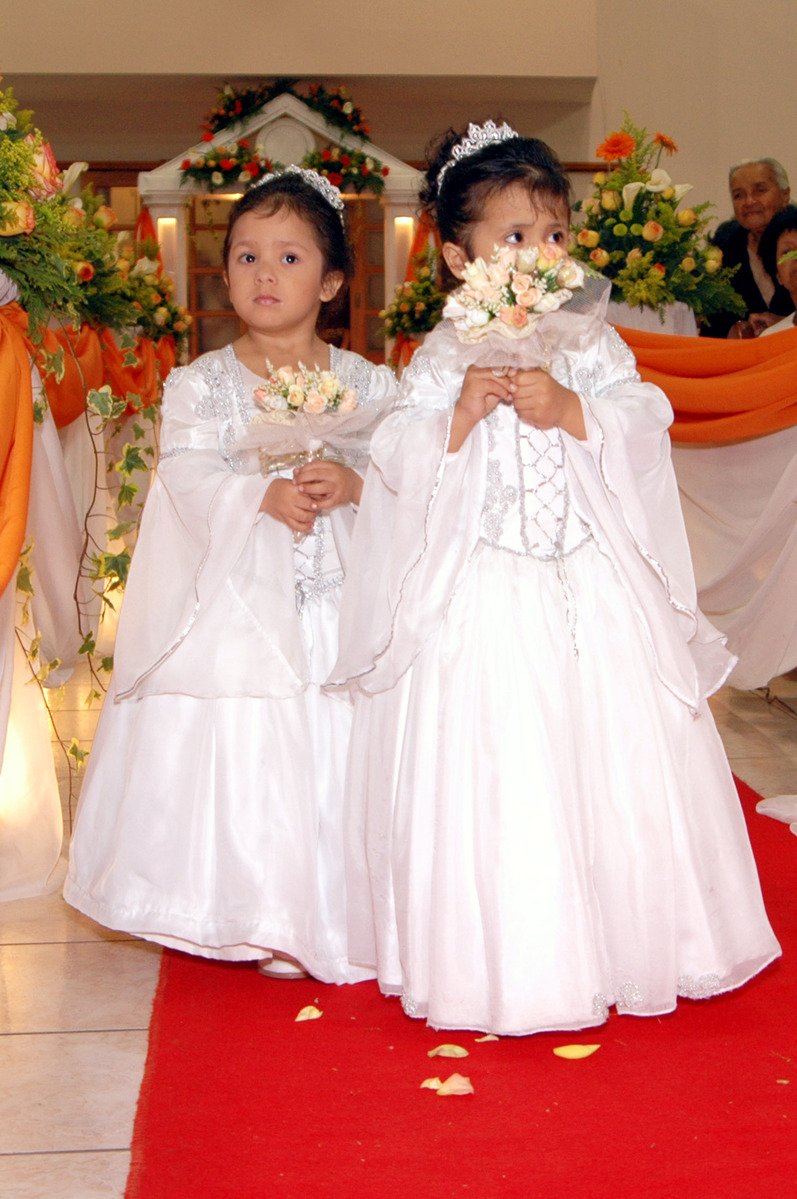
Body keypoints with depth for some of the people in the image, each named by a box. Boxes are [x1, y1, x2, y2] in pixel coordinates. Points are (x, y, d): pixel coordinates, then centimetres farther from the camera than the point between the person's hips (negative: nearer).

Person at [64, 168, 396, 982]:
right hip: (239, 607, -1)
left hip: (343, 603, 1)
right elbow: (189, 479, -9)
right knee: (243, 755, 1)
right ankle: (268, 921, 18)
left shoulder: (369, 384, 7)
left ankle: (345, 915, 20)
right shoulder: (199, 384, 3)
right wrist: (266, 496, -24)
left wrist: (353, 484, -21)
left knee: (343, 755, 3)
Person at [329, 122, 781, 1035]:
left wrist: (568, 408, -17)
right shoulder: (441, 361, 0)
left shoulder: (590, 344, 6)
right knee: (485, 776, 0)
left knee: (610, 761, 7)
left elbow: (644, 430, -3)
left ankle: (619, 949, 25)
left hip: (590, 589, 2)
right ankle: (495, 961, 16)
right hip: (479, 596, -2)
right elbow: (399, 466, -5)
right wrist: (461, 414, -18)